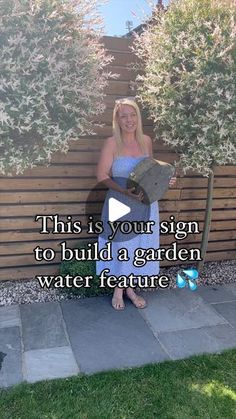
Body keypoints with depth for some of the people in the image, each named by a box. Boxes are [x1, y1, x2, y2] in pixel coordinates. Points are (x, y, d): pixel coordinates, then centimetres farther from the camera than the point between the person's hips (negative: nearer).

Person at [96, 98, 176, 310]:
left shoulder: (146, 141, 2)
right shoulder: (112, 143, -11)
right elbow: (102, 176, -14)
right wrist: (125, 191, -27)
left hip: (145, 204, 4)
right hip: (120, 205, -4)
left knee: (139, 245, 13)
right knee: (120, 246, 8)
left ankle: (130, 288, 33)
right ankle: (118, 290, 29)